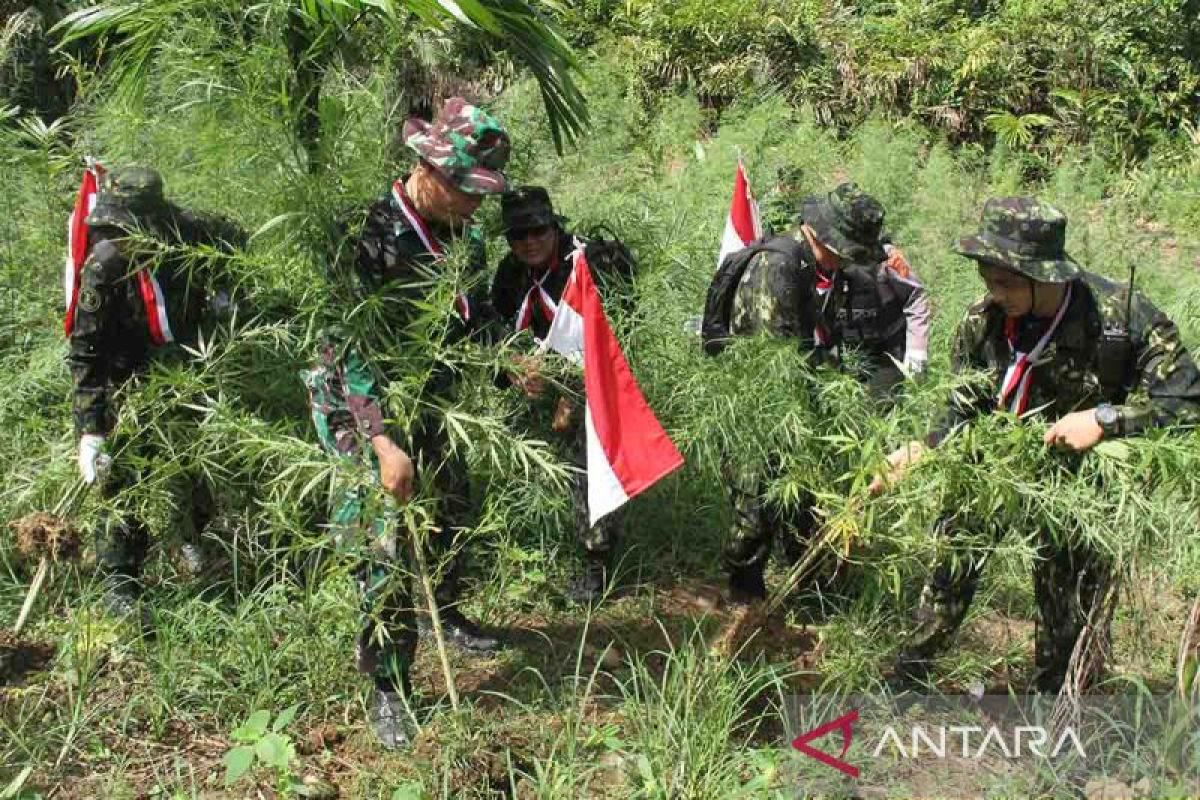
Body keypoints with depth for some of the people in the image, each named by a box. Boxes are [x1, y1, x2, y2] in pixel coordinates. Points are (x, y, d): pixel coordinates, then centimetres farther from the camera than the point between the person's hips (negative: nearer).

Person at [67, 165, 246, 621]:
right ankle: (119, 585, 8)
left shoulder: (185, 232, -15)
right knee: (128, 485, -6)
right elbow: (85, 355, -23)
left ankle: (195, 540, 43)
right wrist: (90, 431, -26)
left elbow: (237, 242, 10)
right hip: (133, 388, -5)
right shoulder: (104, 267, -25)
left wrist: (222, 291, -3)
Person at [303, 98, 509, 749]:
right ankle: (387, 688, 4)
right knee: (393, 543, -11)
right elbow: (351, 347, -27)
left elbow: (474, 317, 13)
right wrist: (385, 443, -33)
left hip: (430, 402, 7)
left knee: (452, 511, 18)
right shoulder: (372, 236, -24)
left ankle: (443, 615, 45)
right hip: (365, 407, -7)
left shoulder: (463, 235, -1)